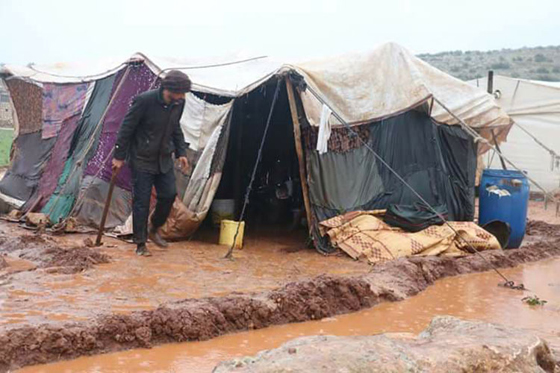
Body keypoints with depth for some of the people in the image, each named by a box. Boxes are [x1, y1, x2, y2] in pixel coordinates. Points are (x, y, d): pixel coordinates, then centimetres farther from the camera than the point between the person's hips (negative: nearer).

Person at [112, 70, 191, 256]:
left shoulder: (178, 104, -2)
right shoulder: (144, 100, -21)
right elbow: (127, 128, -14)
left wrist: (181, 152, 6)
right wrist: (119, 156, -10)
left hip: (164, 159, 6)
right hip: (142, 159, -6)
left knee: (169, 195, 3)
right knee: (141, 201, -2)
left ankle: (154, 230, 27)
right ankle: (140, 244, 10)